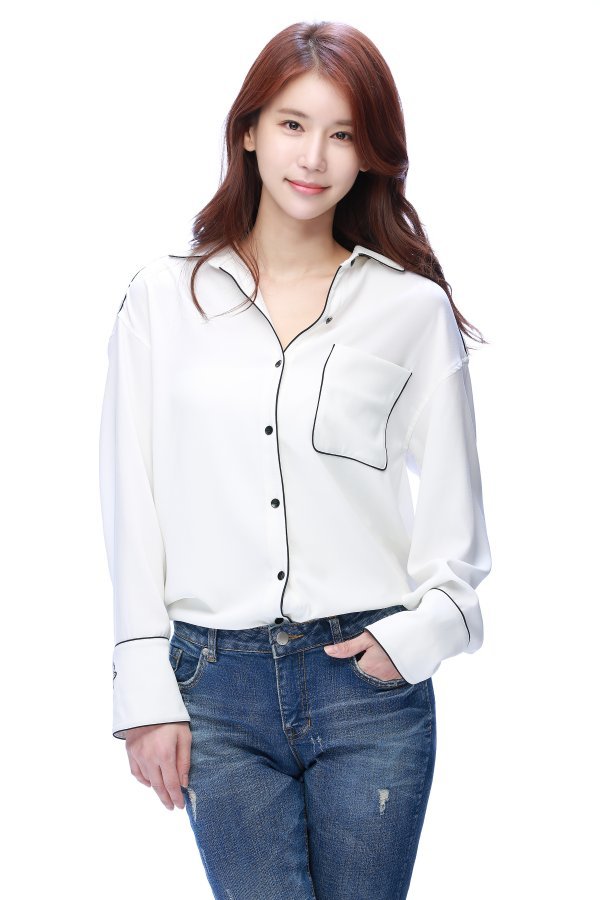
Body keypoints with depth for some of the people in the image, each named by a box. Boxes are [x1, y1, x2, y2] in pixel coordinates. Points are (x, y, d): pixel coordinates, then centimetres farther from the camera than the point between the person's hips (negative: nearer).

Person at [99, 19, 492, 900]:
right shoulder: (162, 298, 5)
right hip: (217, 688, 0)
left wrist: (415, 637, -8)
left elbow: (457, 529, 8)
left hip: (367, 680, 0)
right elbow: (132, 505, 5)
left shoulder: (413, 308, 4)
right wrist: (146, 694, 0)